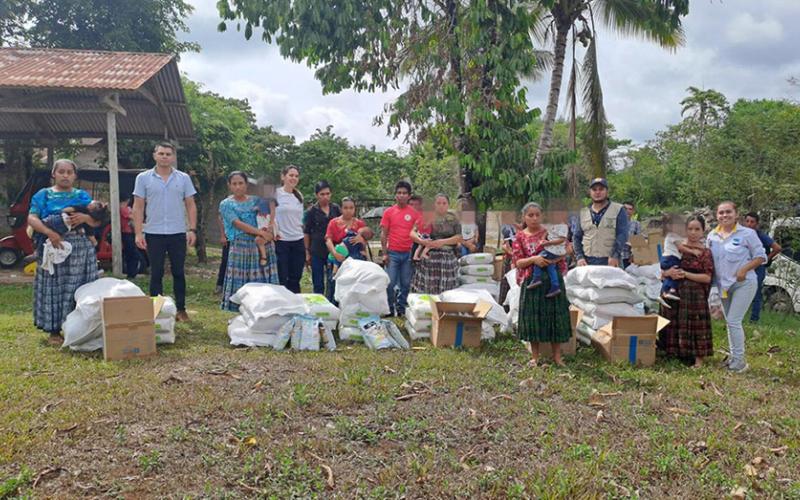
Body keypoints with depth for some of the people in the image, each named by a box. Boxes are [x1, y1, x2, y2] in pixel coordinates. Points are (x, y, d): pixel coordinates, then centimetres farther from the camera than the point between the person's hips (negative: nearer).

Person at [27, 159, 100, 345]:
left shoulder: (82, 196, 15)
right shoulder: (43, 195, 10)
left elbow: (97, 221, 9)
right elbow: (32, 218, -2)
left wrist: (85, 217, -14)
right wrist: (50, 233, -19)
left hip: (81, 250, 2)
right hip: (53, 248, -1)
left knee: (78, 289, 0)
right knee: (53, 289, -2)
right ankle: (54, 331, 5)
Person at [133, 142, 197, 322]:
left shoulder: (184, 178, 4)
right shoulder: (143, 178, 2)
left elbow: (190, 205, 5)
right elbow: (138, 207, 1)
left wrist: (192, 229, -4)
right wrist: (138, 233, -6)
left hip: (178, 233, 1)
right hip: (154, 234, -1)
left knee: (178, 273, 8)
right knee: (156, 274, 6)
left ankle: (181, 309, 17)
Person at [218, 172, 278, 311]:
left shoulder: (255, 200, 14)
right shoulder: (226, 204, 4)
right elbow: (238, 224, -9)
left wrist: (269, 231, -14)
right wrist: (261, 232, -18)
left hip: (262, 246, 3)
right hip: (240, 246, -3)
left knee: (263, 282, 1)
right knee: (240, 284, -4)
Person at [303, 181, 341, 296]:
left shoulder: (336, 209, 7)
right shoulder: (311, 211, 0)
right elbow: (306, 233, 3)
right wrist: (307, 253, -1)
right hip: (317, 252, -2)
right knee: (318, 285, 4)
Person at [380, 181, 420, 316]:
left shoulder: (414, 213, 4)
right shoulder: (389, 212, 2)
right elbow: (383, 233, 3)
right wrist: (385, 253, -2)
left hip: (408, 254, 1)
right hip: (392, 253, -1)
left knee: (405, 284, 8)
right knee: (390, 283, -2)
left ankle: (401, 309, 20)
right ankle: (389, 309, 13)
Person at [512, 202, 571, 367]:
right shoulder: (520, 237, 3)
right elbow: (518, 262, -1)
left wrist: (553, 258, -18)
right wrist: (533, 259, -18)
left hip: (553, 280, 0)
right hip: (531, 281, 0)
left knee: (555, 316, 3)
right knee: (532, 317, 4)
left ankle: (557, 356, 15)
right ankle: (535, 356, 17)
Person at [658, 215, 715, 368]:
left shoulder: (705, 252, 0)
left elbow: (707, 277, -8)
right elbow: (662, 269, 9)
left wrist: (685, 274, -15)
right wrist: (668, 273, -12)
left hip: (696, 295, -3)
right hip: (675, 292, 3)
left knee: (696, 325, -2)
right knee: (674, 325, 8)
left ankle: (699, 359, 6)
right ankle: (675, 354, 20)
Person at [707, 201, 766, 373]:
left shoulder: (747, 233, -11)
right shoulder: (712, 236, 3)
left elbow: (761, 256, -7)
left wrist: (744, 269, -20)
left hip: (743, 283, -6)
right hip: (723, 285, 6)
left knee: (733, 321, -9)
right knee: (729, 322, 14)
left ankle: (739, 360, 2)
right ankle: (733, 356, 27)